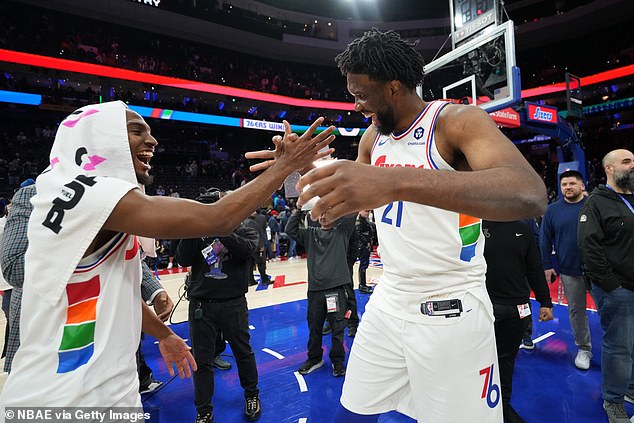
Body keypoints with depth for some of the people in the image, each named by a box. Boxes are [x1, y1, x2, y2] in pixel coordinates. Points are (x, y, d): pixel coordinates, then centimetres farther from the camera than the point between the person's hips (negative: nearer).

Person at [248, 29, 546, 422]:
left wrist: (397, 181, -46)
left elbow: (530, 194, -33)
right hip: (388, 302, 6)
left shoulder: (458, 121, -14)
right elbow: (350, 204, 18)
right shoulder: (373, 137, 7)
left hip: (450, 311, -6)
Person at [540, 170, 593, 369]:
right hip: (569, 271, 1)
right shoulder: (552, 210, 2)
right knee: (576, 310, 11)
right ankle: (584, 348, 26)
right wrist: (547, 266, 2)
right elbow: (545, 240, 4)